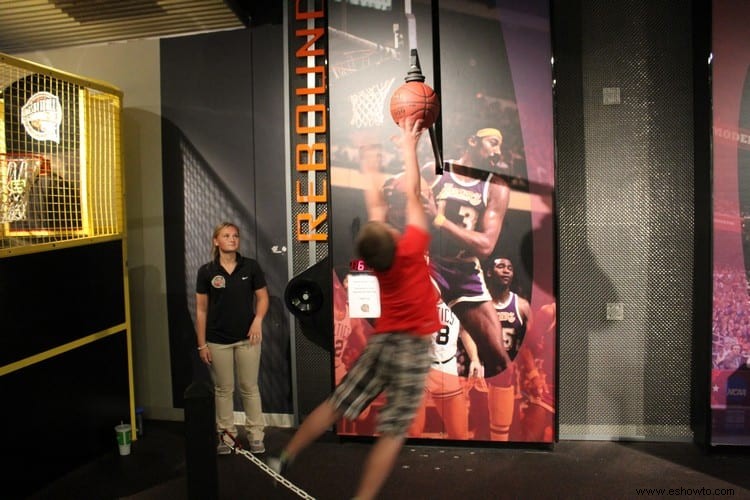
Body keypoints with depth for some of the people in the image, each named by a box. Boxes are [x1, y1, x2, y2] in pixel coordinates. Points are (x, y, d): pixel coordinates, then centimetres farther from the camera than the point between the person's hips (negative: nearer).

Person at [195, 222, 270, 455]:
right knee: (223, 389, 10)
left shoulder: (251, 266, -3)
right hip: (218, 341, 0)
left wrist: (258, 319, -16)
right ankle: (226, 435, 24)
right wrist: (201, 344, -1)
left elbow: (262, 297, 3)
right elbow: (201, 310, 0)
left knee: (250, 388, 8)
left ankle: (256, 435, 20)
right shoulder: (206, 271, -3)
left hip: (247, 338, 0)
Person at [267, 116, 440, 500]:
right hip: (414, 346, -5)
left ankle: (284, 460, 21)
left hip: (382, 341, 5)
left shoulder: (376, 257, -3)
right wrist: (409, 145, -2)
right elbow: (412, 194, -9)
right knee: (392, 432, -1)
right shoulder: (411, 249, -15)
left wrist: (371, 170, 28)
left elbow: (374, 207, 13)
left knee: (335, 405, 13)